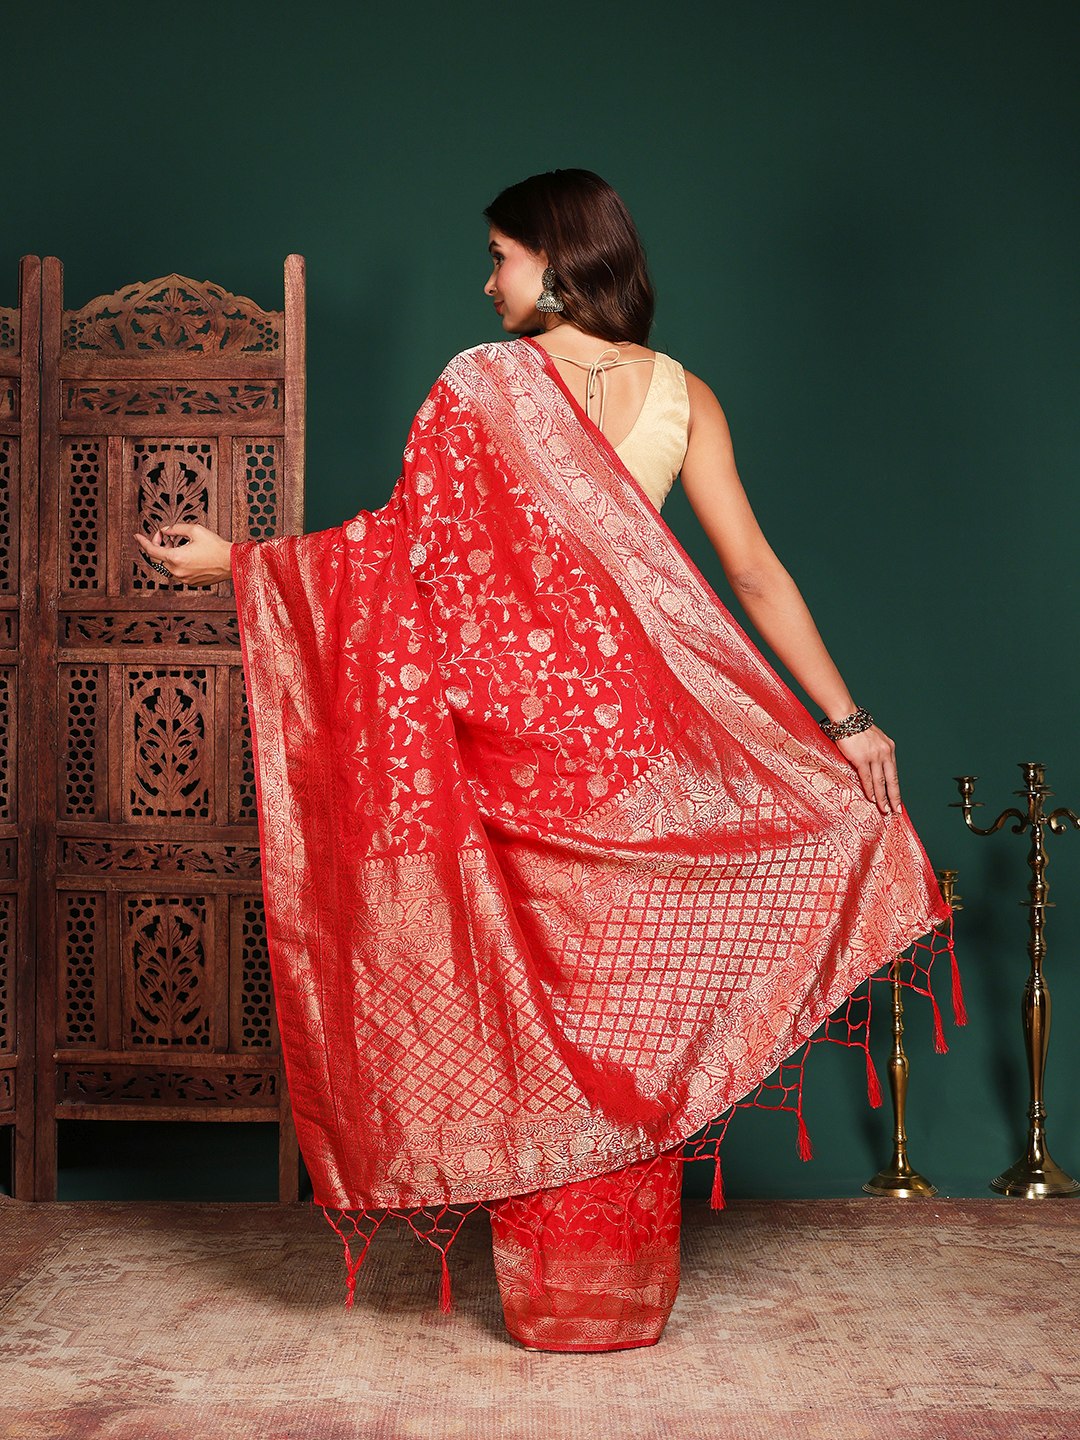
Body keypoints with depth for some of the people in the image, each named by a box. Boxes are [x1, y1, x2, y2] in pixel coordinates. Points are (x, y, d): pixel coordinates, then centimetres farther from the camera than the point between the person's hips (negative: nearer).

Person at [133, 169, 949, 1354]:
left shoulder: (480, 383, -6)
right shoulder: (681, 393, 2)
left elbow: (403, 538, -3)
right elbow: (752, 569, -2)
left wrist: (235, 559, 9)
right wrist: (847, 718, 2)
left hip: (515, 728, -2)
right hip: (635, 724, 3)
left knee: (532, 1007, 8)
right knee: (632, 1007, 11)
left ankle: (546, 1289, 18)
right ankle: (627, 1282, 22)